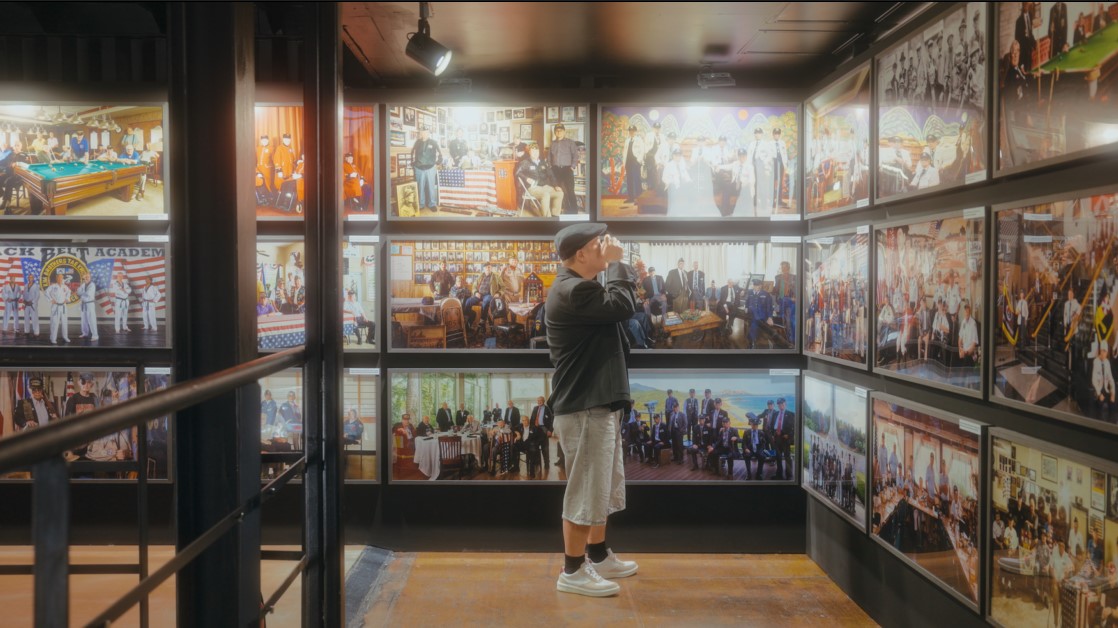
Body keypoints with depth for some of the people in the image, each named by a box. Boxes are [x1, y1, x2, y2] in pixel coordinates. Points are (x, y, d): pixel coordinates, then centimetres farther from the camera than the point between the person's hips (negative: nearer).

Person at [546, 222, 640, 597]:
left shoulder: (581, 289, 18)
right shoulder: (572, 291, -18)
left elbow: (617, 307, 17)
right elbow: (623, 305, -24)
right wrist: (616, 263, -15)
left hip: (598, 403, 11)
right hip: (583, 407, -11)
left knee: (600, 486, 20)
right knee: (584, 488, -3)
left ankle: (598, 557, 33)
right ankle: (573, 571, 8)